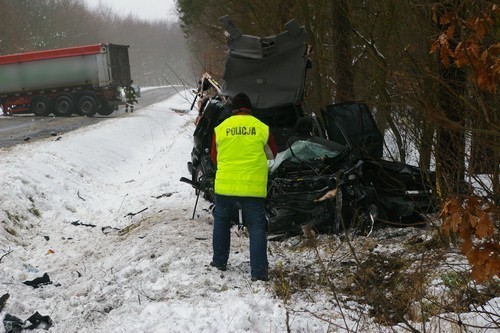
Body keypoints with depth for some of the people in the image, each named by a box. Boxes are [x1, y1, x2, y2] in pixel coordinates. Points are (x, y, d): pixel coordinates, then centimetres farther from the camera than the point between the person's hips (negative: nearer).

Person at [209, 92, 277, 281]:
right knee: (257, 227, 2)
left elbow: (214, 158, 12)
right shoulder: (262, 128, 0)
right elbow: (272, 155, 13)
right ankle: (259, 272, -4)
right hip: (253, 186, -1)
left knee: (221, 221, 22)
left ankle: (219, 262, 30)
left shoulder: (220, 128, 2)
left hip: (225, 185, 1)